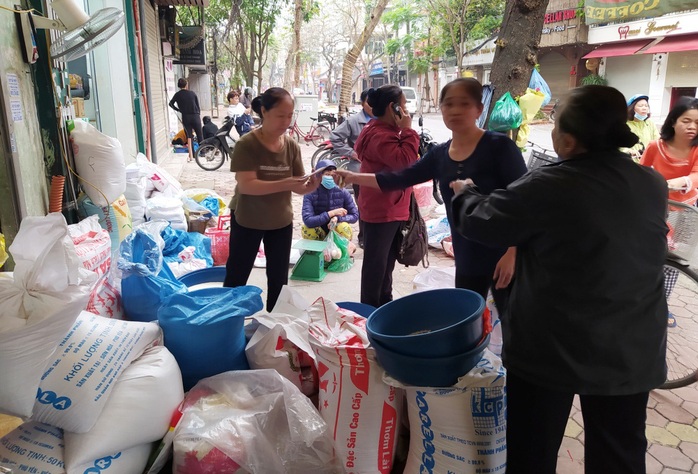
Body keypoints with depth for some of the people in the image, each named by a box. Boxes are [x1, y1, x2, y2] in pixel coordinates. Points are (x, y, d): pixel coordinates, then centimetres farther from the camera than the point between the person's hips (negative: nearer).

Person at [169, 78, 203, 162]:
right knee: (200, 136, 7)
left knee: (189, 136, 7)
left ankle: (191, 155, 2)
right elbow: (198, 106, 5)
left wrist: (179, 110, 12)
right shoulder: (192, 93, 2)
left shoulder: (177, 94, 3)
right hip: (195, 116, -1)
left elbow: (171, 103, 1)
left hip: (185, 117, 1)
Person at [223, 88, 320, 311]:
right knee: (236, 276, 11)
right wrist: (284, 184, -39)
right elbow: (246, 185, -29)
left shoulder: (292, 146, -6)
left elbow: (298, 187, -4)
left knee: (279, 278, 15)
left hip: (281, 221, 4)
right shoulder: (246, 144, -19)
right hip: (247, 220, -4)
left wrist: (310, 186, -27)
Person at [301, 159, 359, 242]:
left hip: (337, 232, 1)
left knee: (345, 229, -32)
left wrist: (337, 218, -27)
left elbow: (355, 215, -8)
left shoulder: (342, 192, -12)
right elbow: (308, 221, -30)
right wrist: (331, 213, -32)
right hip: (320, 233, 0)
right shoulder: (310, 194, -18)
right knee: (306, 229, -31)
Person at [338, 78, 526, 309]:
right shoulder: (439, 155, 5)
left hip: (503, 256, -5)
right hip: (467, 260, 6)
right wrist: (352, 177, 0)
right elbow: (400, 179, 7)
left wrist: (513, 253, -21)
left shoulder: (498, 146, -12)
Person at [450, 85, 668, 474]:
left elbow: (477, 222, -8)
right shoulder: (654, 185, -3)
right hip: (631, 352, 5)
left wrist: (466, 191, 13)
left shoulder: (548, 188, -20)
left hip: (551, 349, -4)